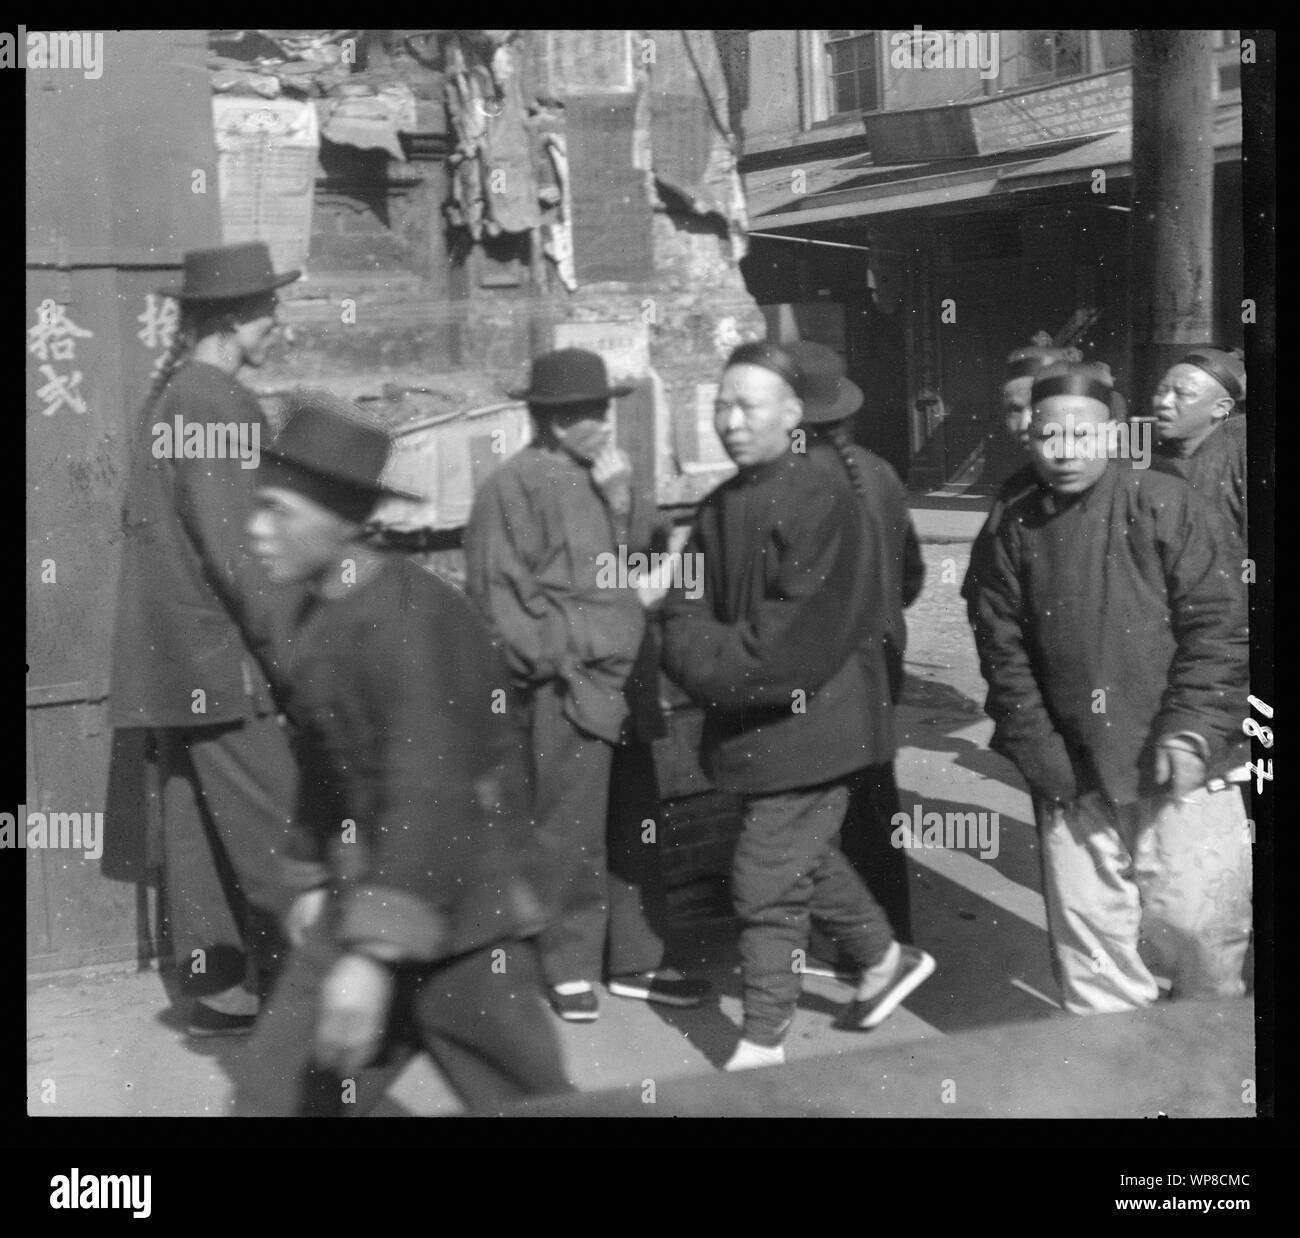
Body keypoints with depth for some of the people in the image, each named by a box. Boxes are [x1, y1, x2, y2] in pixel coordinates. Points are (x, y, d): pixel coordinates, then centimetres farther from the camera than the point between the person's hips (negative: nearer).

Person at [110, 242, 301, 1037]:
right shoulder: (223, 403, -14)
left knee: (196, 821, 11)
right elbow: (230, 546, -20)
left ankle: (216, 985, 18)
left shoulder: (168, 395, 14)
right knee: (274, 828, -4)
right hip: (218, 653, -10)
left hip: (171, 657, 10)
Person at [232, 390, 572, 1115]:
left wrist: (374, 954, -33)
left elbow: (430, 789, -28)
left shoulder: (412, 615, -21)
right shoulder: (317, 619, 7)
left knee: (524, 1101, 7)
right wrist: (312, 877, 22)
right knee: (277, 1096, 6)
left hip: (459, 914, -8)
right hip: (361, 904, 8)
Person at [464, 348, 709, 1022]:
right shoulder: (514, 486, -8)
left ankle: (635, 961, 23)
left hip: (627, 682, 8)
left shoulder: (607, 474, 16)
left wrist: (623, 495, -4)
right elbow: (497, 590, -10)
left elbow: (646, 552, 11)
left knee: (636, 827, 12)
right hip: (568, 689, -7)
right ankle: (571, 969, 12)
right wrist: (556, 661, -12)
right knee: (572, 835, -2)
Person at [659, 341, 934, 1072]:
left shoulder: (821, 498, -15)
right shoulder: (719, 508, 9)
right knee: (808, 858, 23)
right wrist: (706, 661, -14)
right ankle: (885, 959, 45)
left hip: (801, 722, -8)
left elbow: (806, 631, -21)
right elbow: (687, 609, 5)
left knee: (768, 882, -3)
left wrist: (722, 666, -17)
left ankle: (763, 1045, 11)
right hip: (746, 724, 8)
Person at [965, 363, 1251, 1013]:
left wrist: (1192, 730, -15)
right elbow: (1002, 644, 5)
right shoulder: (1018, 528, 4)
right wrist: (1035, 748, -2)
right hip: (1071, 774, 3)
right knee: (1087, 928, 8)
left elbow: (1217, 624, -8)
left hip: (1176, 767, -3)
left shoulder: (1164, 504, -6)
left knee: (1194, 924, 2)